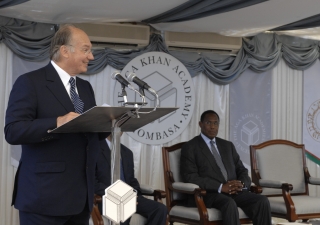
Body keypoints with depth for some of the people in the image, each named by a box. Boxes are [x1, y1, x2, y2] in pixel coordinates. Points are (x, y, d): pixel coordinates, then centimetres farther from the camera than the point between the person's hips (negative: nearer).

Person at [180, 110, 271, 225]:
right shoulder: (190, 147, 4)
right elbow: (190, 177, -8)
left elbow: (242, 171, 19)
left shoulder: (228, 145, 22)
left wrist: (241, 184, -7)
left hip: (235, 192, 5)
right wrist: (221, 187, -17)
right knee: (229, 203, -37)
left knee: (262, 201, -22)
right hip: (207, 194, -5)